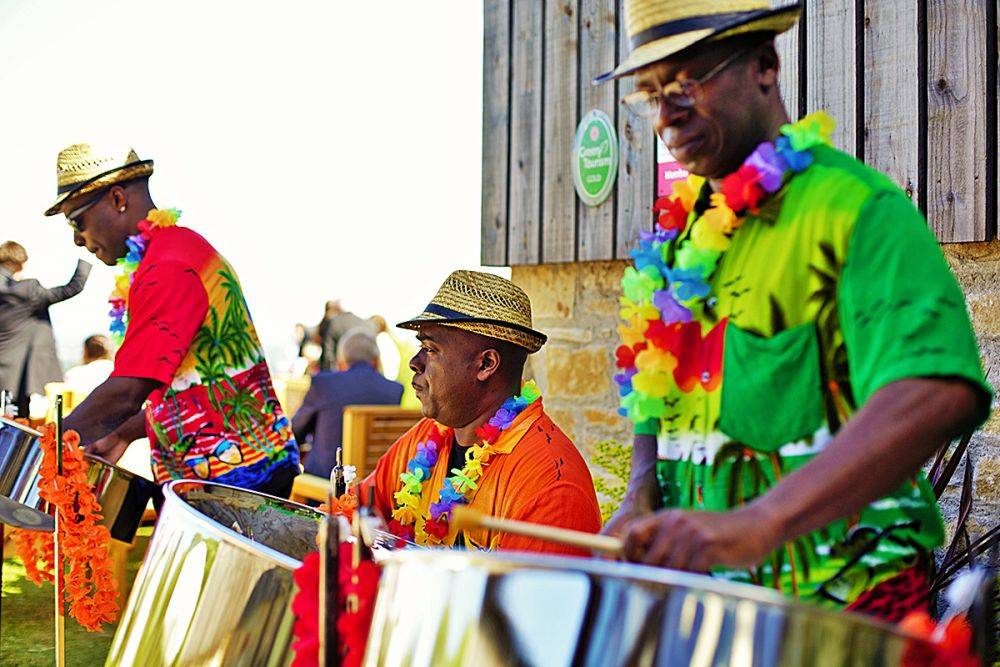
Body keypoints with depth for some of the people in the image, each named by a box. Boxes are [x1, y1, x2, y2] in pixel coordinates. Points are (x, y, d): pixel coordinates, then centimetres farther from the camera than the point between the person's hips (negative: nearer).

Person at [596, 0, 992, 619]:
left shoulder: (855, 208, -12)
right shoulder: (680, 231, 12)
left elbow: (942, 394, -28)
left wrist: (757, 523, -38)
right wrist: (642, 501, 0)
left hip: (839, 592, -6)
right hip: (697, 594, 7)